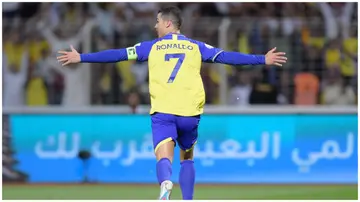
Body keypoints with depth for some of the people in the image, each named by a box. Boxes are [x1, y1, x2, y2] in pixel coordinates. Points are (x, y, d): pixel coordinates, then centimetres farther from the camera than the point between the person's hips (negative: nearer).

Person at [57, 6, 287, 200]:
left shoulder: (152, 47, 10)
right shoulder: (196, 47, 13)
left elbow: (118, 54, 9)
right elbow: (227, 57, 13)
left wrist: (81, 58, 15)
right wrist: (263, 60, 20)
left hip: (163, 112, -2)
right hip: (190, 112, 2)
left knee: (164, 157, -15)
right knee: (187, 158, 22)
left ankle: (165, 183, -48)